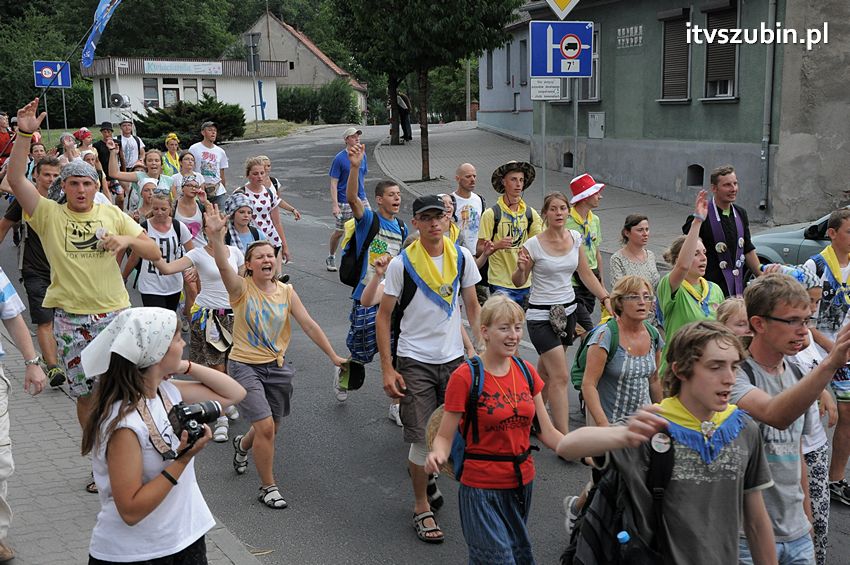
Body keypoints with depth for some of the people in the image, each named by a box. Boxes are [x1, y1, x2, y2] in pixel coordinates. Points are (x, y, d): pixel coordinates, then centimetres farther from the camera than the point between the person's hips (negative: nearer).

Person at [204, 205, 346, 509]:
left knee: (270, 429, 16)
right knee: (265, 427, -15)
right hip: (245, 366, -5)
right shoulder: (242, 288, -13)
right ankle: (268, 487, 7)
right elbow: (223, 266, -33)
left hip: (276, 366, 5)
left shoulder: (287, 292, -1)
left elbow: (309, 325, -1)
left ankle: (242, 444, 53)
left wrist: (333, 356, -4)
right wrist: (216, 236, -50)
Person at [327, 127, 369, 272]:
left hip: (361, 199, 5)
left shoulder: (362, 155, 4)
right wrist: (335, 205, -17)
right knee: (339, 232, 9)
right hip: (344, 202, -4)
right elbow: (334, 183, -11)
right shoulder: (339, 158, -12)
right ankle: (331, 257, 32)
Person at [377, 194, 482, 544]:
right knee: (422, 437, -1)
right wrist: (387, 369, -10)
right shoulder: (402, 263, -10)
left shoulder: (461, 257, 0)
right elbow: (384, 316, -5)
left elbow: (473, 307, 10)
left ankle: (421, 469, 38)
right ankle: (422, 508, 16)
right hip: (414, 361, -3)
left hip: (454, 358, 4)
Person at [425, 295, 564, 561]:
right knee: (497, 557, -4)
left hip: (522, 482, 6)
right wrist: (437, 456, -34)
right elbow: (445, 435, -12)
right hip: (482, 488, -6)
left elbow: (546, 432, 5)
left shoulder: (526, 371, 1)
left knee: (520, 554, 21)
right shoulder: (465, 377, -15)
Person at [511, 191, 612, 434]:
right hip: (541, 315, -5)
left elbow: (586, 273, 11)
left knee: (546, 371, 17)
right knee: (561, 377, -11)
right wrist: (520, 268, -25)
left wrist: (606, 297, 2)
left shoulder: (575, 238, 2)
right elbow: (519, 282, -3)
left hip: (567, 311, 5)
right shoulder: (534, 244, -13)